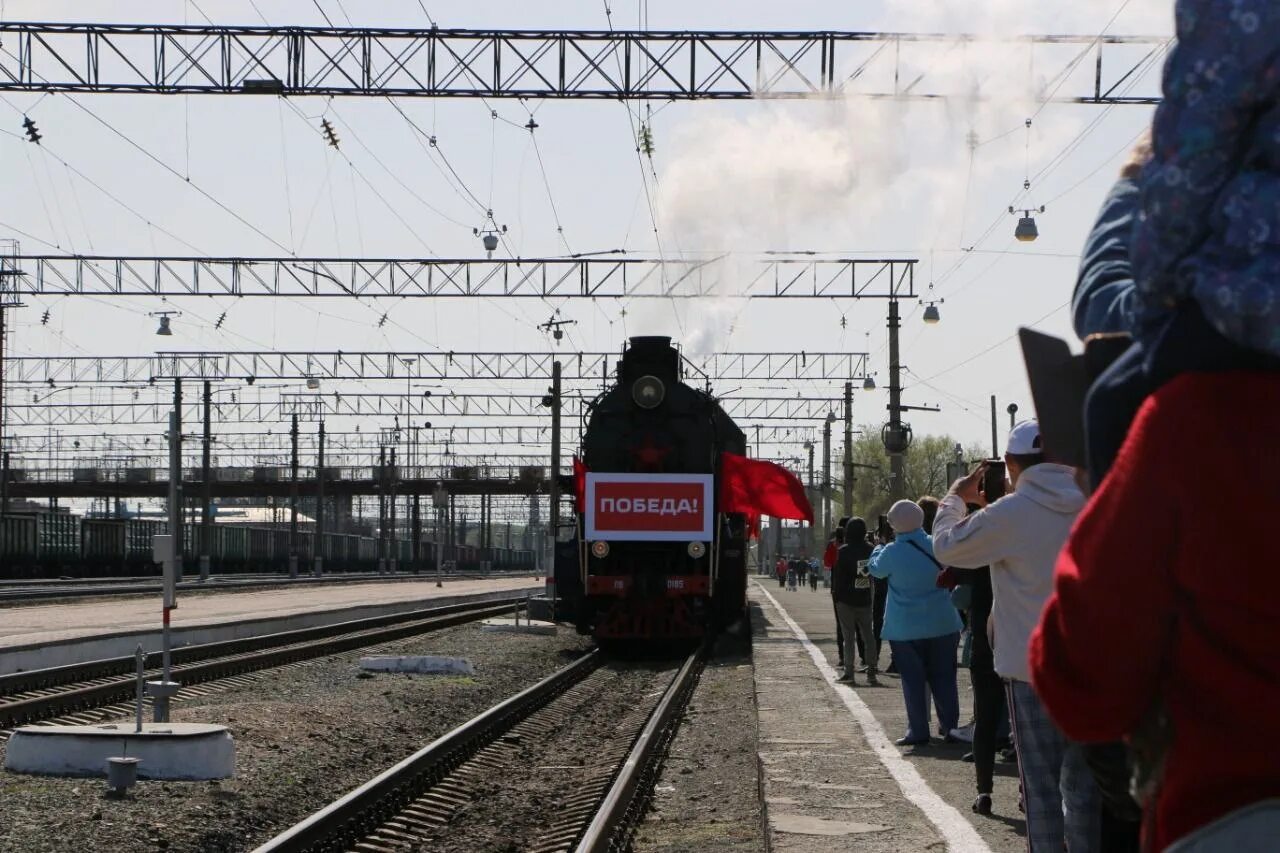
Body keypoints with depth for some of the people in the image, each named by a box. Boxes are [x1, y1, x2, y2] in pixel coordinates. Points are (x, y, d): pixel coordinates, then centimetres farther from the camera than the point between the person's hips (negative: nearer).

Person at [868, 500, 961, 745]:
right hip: (942, 624, 3)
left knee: (913, 680, 3)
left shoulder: (892, 552, -12)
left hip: (906, 628, -3)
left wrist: (879, 548, 26)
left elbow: (876, 569, 9)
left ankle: (918, 731, 2)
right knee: (944, 678, 9)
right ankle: (951, 727, 12)